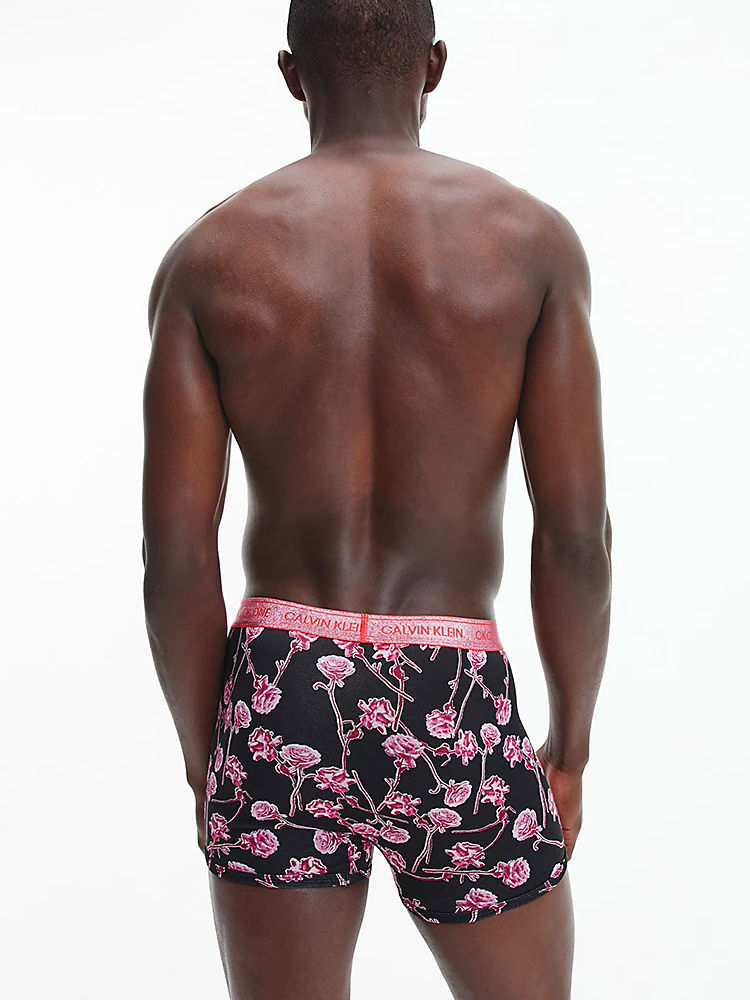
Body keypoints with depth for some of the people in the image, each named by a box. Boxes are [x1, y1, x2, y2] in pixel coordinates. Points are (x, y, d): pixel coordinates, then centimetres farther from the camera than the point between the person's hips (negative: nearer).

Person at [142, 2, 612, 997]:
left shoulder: (205, 258, -1)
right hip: (457, 717, 0)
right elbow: (578, 533, -7)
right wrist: (571, 749, 6)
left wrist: (203, 760, 9)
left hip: (282, 703, 1)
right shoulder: (532, 237, -3)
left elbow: (175, 554, -5)